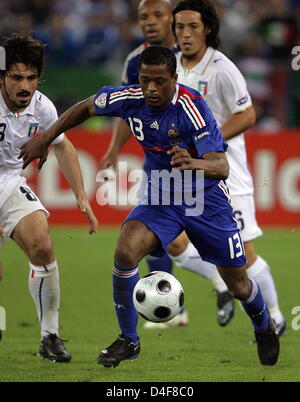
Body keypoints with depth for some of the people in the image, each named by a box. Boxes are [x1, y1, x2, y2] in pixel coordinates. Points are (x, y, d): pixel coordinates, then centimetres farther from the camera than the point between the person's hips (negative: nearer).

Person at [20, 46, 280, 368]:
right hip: (160, 196, 3)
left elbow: (222, 168, -34)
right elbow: (86, 107, 6)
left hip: (206, 199, -3)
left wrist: (194, 163, -55)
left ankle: (264, 329, 41)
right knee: (125, 253, -24)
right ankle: (128, 341, -6)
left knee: (238, 286, 5)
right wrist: (45, 139, 5)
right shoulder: (130, 99, -15)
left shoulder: (192, 108, -28)